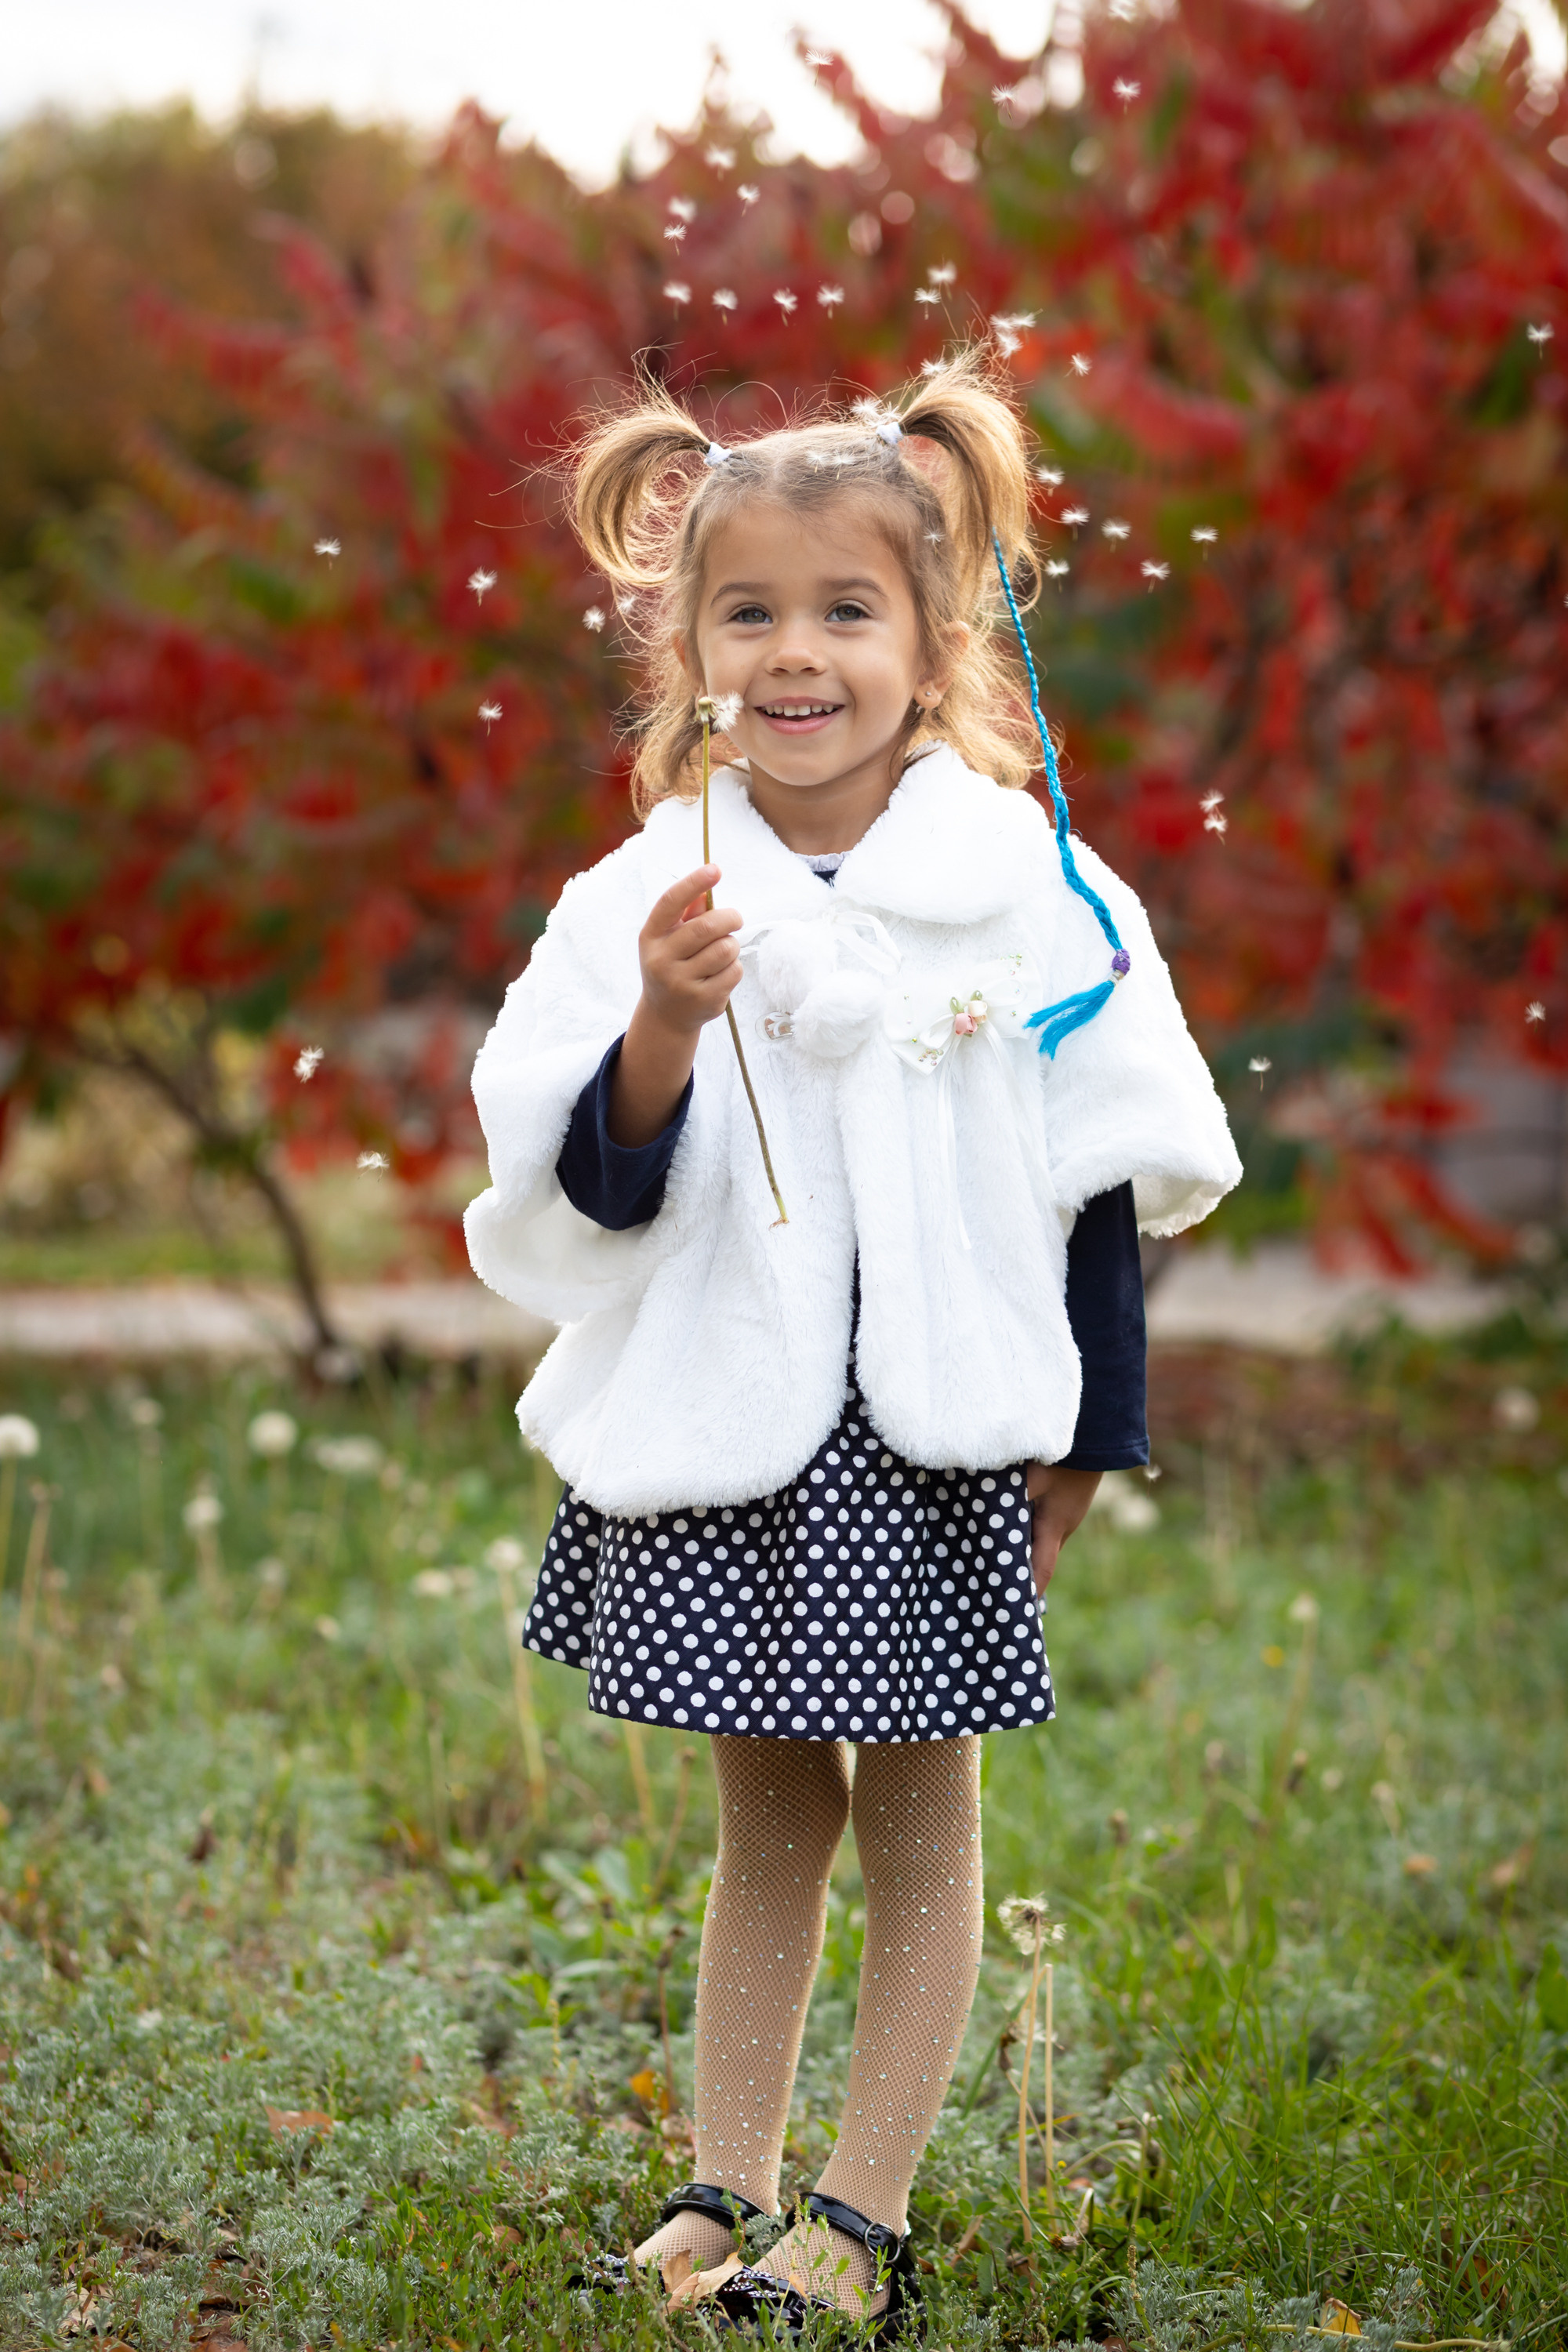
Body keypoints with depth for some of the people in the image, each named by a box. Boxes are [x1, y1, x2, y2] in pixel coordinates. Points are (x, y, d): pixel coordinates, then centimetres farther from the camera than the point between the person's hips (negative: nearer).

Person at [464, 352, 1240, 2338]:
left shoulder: (1033, 894, -4)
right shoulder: (642, 904, -2)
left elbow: (1107, 1187, 1)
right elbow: (595, 1191, -6)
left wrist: (1080, 1452, 2)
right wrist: (667, 1025, -24)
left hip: (936, 1440, -1)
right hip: (722, 1435, 2)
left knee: (919, 1820, 9)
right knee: (762, 1817, 14)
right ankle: (724, 2189, 26)